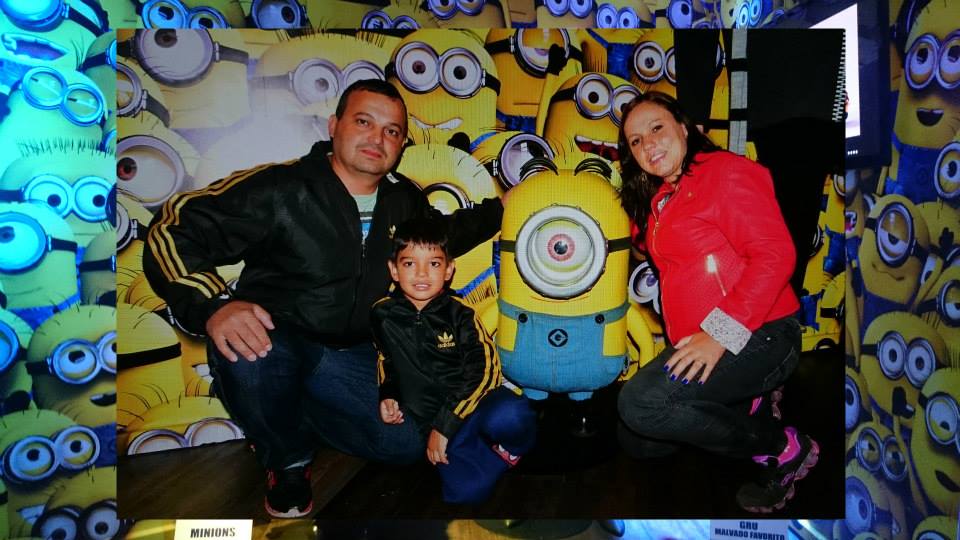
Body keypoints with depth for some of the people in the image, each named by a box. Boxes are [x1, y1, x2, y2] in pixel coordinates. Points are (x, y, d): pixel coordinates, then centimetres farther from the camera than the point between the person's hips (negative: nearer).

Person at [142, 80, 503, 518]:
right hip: (275, 341, -4)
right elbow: (173, 230, -19)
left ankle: (300, 412, 15)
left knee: (409, 444, -14)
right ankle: (287, 463, -4)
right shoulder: (279, 189, -16)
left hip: (353, 354, 4)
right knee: (247, 355, -38)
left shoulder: (404, 199, 3)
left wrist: (499, 210, 16)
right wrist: (213, 304, -36)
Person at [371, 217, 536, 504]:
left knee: (509, 418, -38)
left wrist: (445, 424, -17)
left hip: (474, 400, -1)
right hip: (431, 419, 2)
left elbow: (483, 371, -11)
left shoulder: (459, 312, -5)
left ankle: (515, 446, -1)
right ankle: (503, 456, 6)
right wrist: (387, 396, 3)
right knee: (466, 490, -26)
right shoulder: (382, 315, 3)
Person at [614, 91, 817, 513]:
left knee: (640, 404, -25)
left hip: (757, 336, -8)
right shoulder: (660, 200, 16)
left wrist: (721, 333, -24)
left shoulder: (725, 171, -8)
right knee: (643, 443, 7)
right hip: (698, 348, 8)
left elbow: (776, 254, -18)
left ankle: (784, 447, -6)